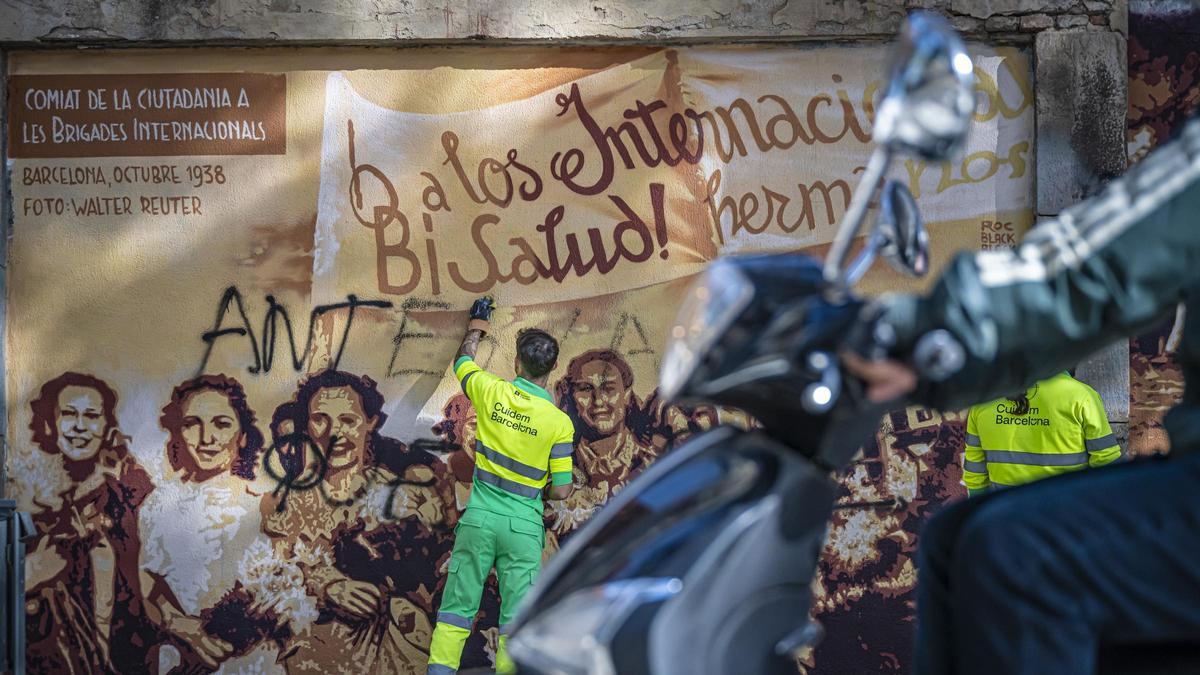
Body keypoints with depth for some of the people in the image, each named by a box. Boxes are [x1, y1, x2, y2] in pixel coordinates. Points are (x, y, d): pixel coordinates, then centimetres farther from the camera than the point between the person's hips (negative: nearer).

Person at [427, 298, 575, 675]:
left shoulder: (491, 392, -5)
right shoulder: (559, 422, -9)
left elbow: (463, 360, 18)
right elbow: (561, 491, -6)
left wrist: (477, 325, 35)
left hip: (479, 517, 2)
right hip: (524, 526, -2)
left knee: (457, 606, 7)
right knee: (516, 615, 5)